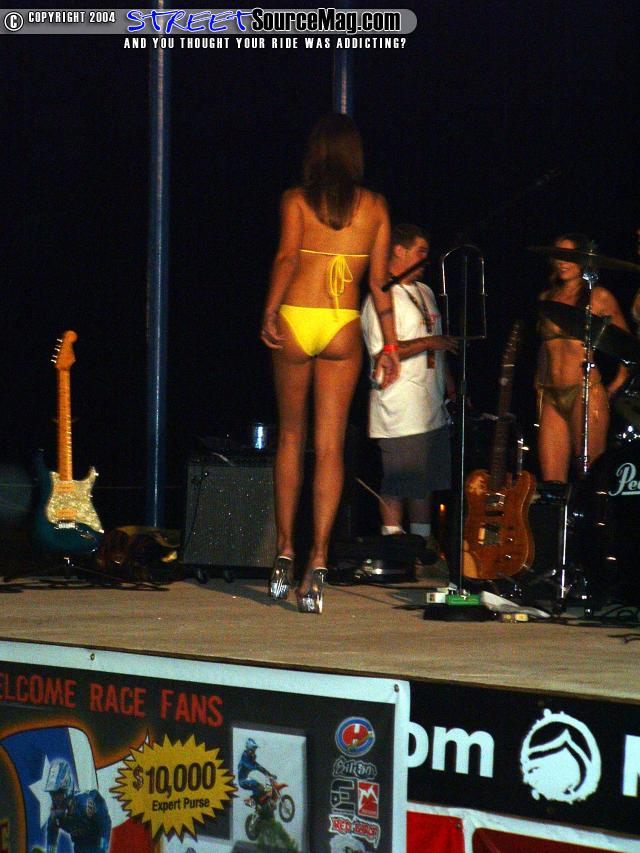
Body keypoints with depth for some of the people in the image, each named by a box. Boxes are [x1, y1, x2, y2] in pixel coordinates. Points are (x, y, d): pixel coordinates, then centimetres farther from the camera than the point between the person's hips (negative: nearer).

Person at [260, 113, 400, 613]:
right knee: (330, 446, 1)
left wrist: (270, 311, -15)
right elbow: (380, 280, 6)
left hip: (295, 323, 0)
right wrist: (390, 345, 11)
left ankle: (285, 553, 16)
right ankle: (317, 563, -8)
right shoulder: (374, 206, 8)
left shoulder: (296, 199, 3)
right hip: (344, 328, 0)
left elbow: (287, 257, -13)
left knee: (291, 436, 15)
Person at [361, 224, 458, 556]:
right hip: (400, 412, -9)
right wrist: (429, 343, -19)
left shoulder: (425, 293, 18)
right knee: (398, 482, -6)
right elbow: (382, 352, -20)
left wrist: (451, 389, 22)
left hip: (432, 408, 9)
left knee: (427, 479, 12)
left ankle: (424, 541, 18)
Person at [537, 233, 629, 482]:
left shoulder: (599, 297, 2)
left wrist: (617, 383, -2)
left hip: (586, 393, -4)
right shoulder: (547, 298, 15)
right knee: (551, 484, -2)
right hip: (550, 396, 4)